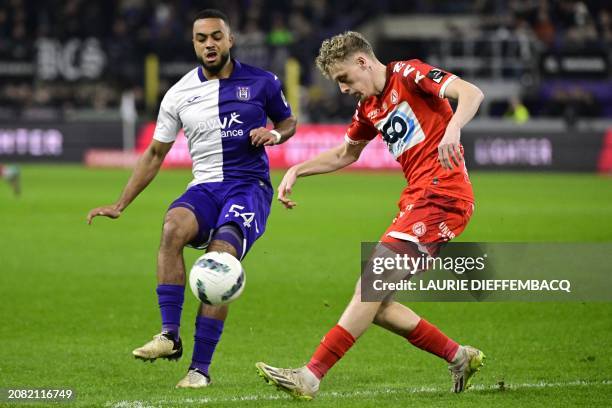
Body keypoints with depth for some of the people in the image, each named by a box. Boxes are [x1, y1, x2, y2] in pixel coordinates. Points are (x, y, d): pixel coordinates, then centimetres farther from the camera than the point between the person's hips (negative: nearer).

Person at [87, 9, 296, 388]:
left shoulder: (261, 83, 3)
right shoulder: (179, 94, 8)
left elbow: (288, 121, 20)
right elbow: (155, 154, 15)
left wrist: (275, 134, -5)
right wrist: (120, 205, 11)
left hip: (250, 186, -2)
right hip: (205, 187, 2)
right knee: (173, 227, -33)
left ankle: (201, 368, -20)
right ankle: (169, 335, -31)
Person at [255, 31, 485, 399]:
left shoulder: (408, 75, -5)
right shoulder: (369, 107, 20)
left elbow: (471, 93, -19)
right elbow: (345, 153, 38)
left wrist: (453, 128, -38)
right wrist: (296, 171, 27)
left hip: (442, 193, -9)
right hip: (418, 201, 9)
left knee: (370, 285, -16)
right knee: (376, 305, 3)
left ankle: (311, 377, -21)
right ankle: (459, 358, 12)